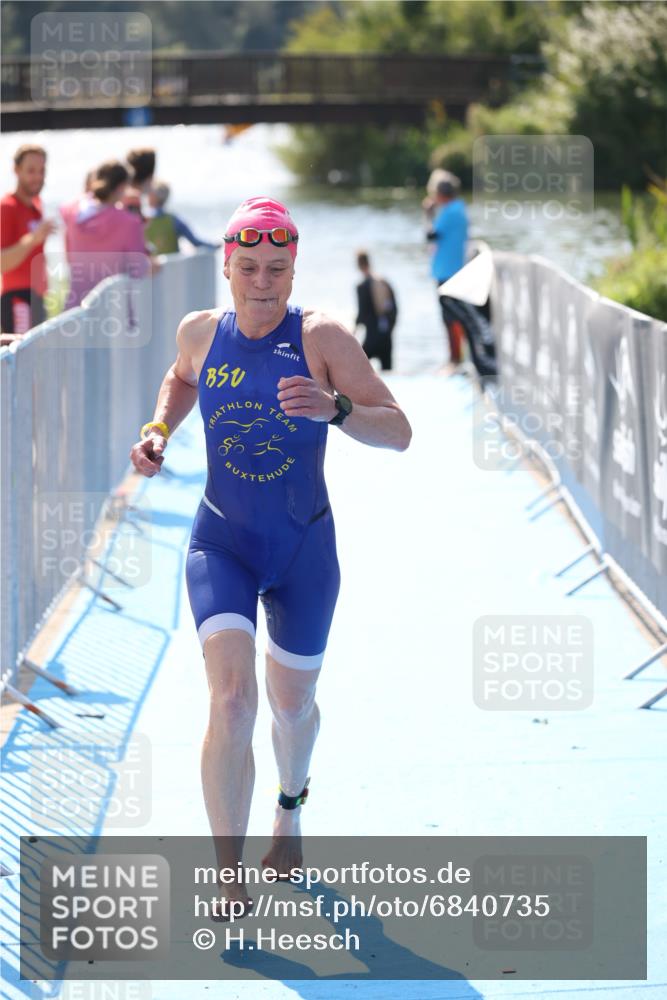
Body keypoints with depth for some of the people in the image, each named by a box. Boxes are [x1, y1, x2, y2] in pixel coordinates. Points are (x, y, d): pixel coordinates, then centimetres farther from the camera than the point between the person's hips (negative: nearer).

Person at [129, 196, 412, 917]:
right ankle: (228, 882, -13)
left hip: (304, 549, 0)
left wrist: (334, 408, -37)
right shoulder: (201, 332, -3)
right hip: (221, 542, 0)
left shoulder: (322, 338, -14)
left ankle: (290, 808, 51)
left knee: (293, 705, 16)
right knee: (232, 700, -19)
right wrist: (158, 431, 5)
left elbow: (399, 432, -20)